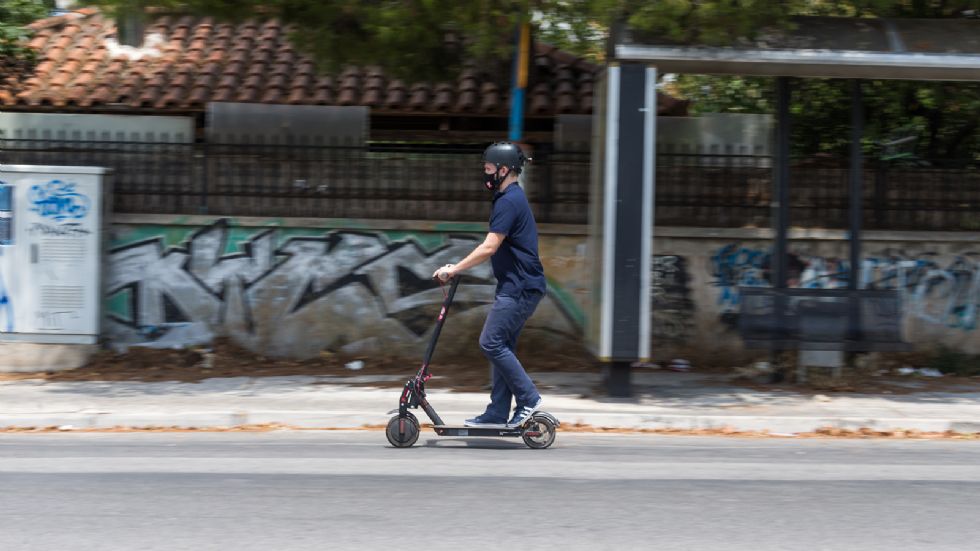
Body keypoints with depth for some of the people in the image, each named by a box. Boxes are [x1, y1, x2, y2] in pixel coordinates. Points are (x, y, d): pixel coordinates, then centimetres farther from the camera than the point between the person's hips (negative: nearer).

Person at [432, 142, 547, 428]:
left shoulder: (509, 202, -16)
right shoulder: (511, 197, 17)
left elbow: (490, 247, -22)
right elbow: (496, 249, 25)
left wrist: (454, 269, -18)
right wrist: (460, 267, 21)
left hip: (520, 288, -11)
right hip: (516, 285, 11)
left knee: (492, 342, -12)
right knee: (502, 346, 10)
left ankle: (528, 399, -7)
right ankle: (497, 413, 11)